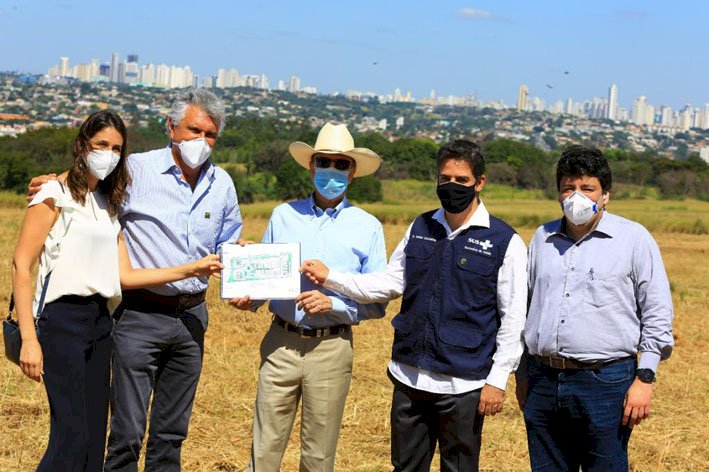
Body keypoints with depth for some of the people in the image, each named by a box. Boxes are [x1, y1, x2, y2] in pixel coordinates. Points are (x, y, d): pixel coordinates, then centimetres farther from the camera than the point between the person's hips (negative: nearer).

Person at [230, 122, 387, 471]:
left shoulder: (367, 228, 1)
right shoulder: (283, 215, 7)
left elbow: (378, 302, 0)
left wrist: (333, 303, -15)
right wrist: (247, 297, -8)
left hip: (331, 348, -1)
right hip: (281, 342, 1)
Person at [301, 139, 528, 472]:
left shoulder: (504, 242, -5)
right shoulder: (420, 229, 10)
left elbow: (512, 320, -5)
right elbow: (389, 283, 13)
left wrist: (497, 381, -10)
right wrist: (330, 278, 4)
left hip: (463, 385, -4)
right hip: (409, 378, 5)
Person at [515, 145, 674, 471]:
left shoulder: (633, 239, -1)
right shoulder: (543, 238, 13)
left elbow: (657, 314, -2)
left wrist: (644, 378, -9)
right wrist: (522, 375, 17)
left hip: (606, 382, -5)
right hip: (543, 382, 5)